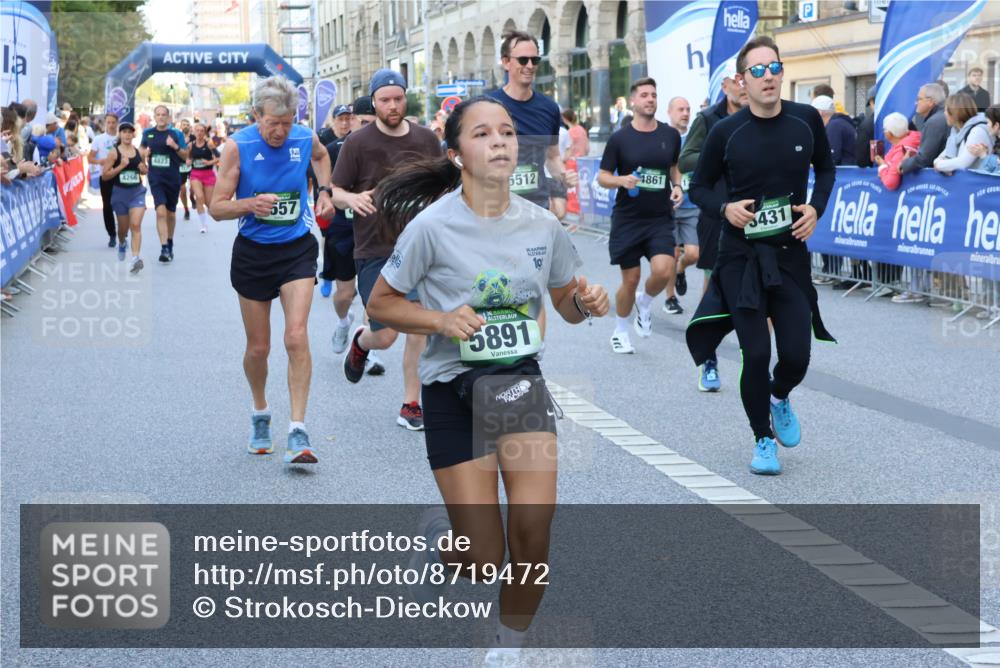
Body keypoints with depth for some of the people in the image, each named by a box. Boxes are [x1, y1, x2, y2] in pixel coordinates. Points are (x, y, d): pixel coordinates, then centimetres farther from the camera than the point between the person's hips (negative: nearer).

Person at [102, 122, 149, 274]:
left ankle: (135, 258, -23)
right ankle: (121, 244, 49)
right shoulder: (114, 152, -5)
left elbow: (146, 170, 20)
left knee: (136, 225, -16)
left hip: (137, 192, 1)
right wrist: (121, 166, -18)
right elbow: (105, 176, -7)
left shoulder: (139, 152, 4)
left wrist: (144, 169, -4)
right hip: (120, 192, -1)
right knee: (123, 227, 14)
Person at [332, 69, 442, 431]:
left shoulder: (426, 139, 7)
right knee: (385, 336, -5)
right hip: (375, 249, -3)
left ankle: (411, 405, 10)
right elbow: (335, 193, -1)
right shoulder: (358, 142, -3)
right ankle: (360, 341, 32)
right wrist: (351, 198, -23)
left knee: (419, 329, -1)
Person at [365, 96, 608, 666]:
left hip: (521, 379, 3)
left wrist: (587, 303, -11)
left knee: (532, 534, -13)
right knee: (484, 563, -5)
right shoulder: (432, 225, -14)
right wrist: (442, 320, -21)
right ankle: (441, 540, 33)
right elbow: (381, 304, -4)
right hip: (453, 386, -3)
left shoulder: (542, 225, -3)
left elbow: (566, 304, 12)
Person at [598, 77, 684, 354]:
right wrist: (621, 180, -20)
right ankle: (620, 331, 27)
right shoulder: (619, 138, -4)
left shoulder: (671, 135, 4)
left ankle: (644, 302, 14)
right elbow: (602, 176, 1)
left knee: (663, 271, -20)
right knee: (630, 279, 3)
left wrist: (677, 186, 0)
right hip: (627, 219, -1)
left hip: (660, 220, 2)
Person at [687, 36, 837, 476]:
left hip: (791, 253, 2)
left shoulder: (806, 120, -3)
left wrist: (816, 208, -2)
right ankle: (763, 439, 19)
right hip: (741, 254, -2)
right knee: (756, 355, -3)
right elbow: (699, 187, 5)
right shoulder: (726, 132, -8)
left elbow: (825, 168, 15)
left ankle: (780, 397, 37)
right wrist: (725, 208, -14)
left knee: (796, 356, 0)